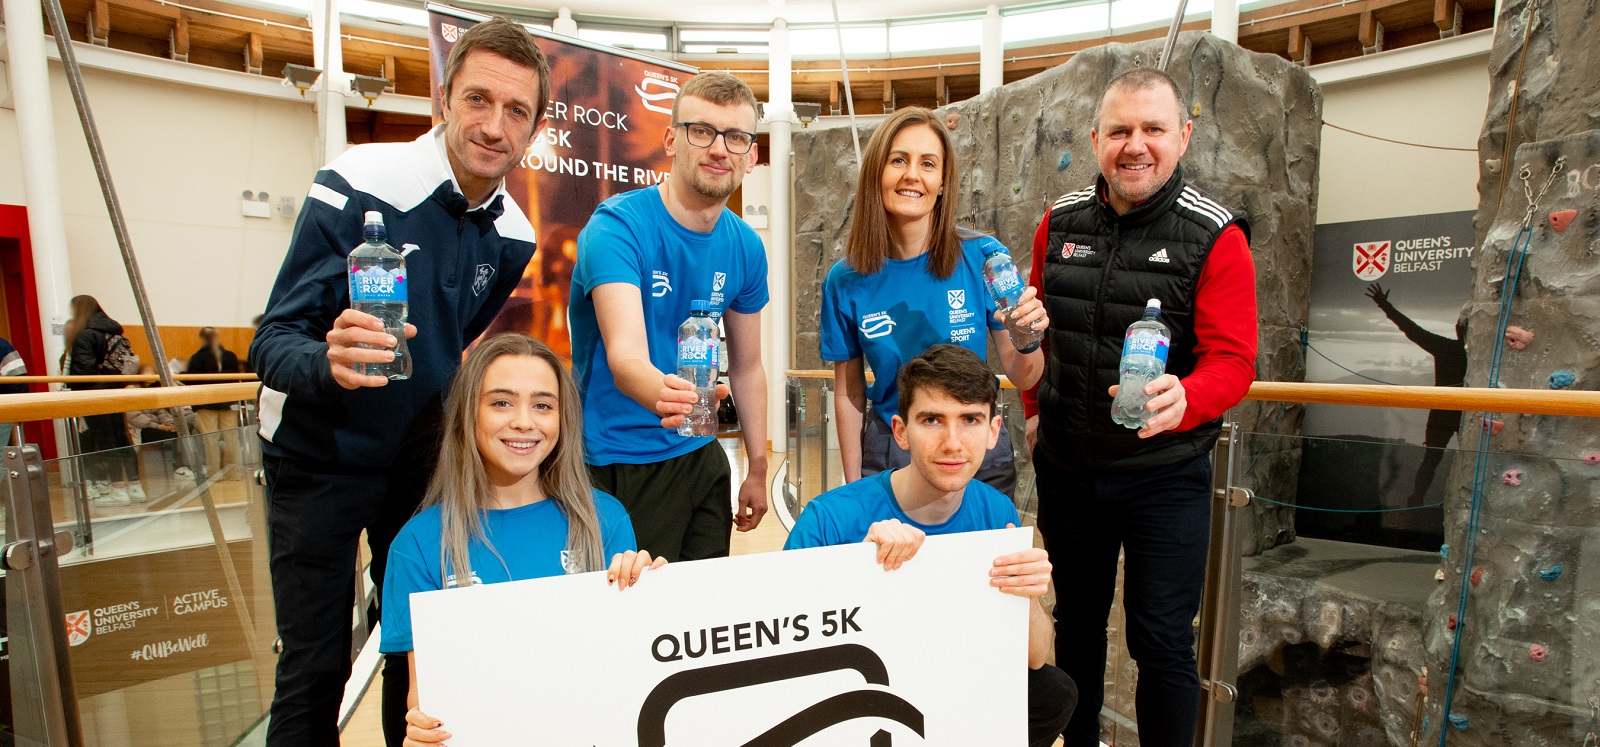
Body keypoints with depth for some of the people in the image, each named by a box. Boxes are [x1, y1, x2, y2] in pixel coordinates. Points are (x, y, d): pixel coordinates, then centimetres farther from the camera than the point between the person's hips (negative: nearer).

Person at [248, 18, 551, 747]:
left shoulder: (512, 234, -4)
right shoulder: (355, 185, -19)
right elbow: (274, 341, -21)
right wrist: (328, 362, -40)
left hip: (421, 459, 4)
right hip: (320, 458, -4)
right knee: (315, 667, 4)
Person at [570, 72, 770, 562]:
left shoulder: (745, 247, -1)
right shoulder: (618, 225, -18)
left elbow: (747, 366, 8)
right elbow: (624, 355, -33)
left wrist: (758, 470, 10)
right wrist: (662, 394, -55)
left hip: (700, 455, 6)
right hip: (619, 463, -5)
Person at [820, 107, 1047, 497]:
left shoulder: (984, 257, -12)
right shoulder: (846, 281, -9)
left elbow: (1022, 378, -6)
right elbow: (848, 392, -1)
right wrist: (854, 491, 0)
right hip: (887, 458, 0)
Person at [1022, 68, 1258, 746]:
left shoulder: (1215, 236, -10)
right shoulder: (1060, 223, 1)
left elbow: (1233, 361, -16)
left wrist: (1182, 400, -36)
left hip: (1164, 473, -4)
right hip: (1066, 467, 4)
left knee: (1162, 641, 6)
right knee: (1075, 618, 21)